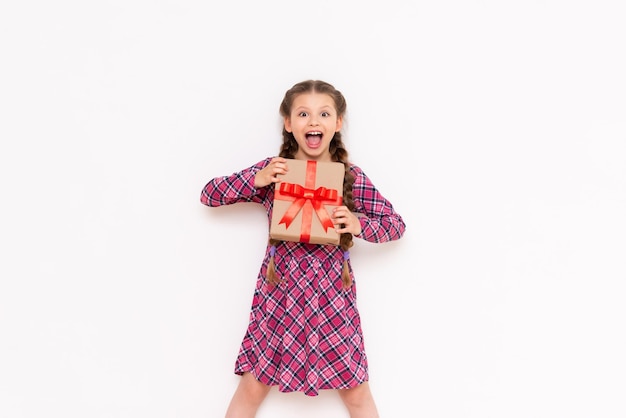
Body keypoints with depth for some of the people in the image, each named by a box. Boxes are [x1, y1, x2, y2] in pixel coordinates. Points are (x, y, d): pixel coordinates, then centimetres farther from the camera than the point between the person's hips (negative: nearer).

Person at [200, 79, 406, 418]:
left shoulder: (352, 177, -3)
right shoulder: (271, 170, -2)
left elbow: (396, 224, 3)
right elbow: (208, 195, 1)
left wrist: (358, 224, -16)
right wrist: (255, 179, -14)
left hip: (332, 295, 0)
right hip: (278, 292, 1)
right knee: (252, 387, 14)